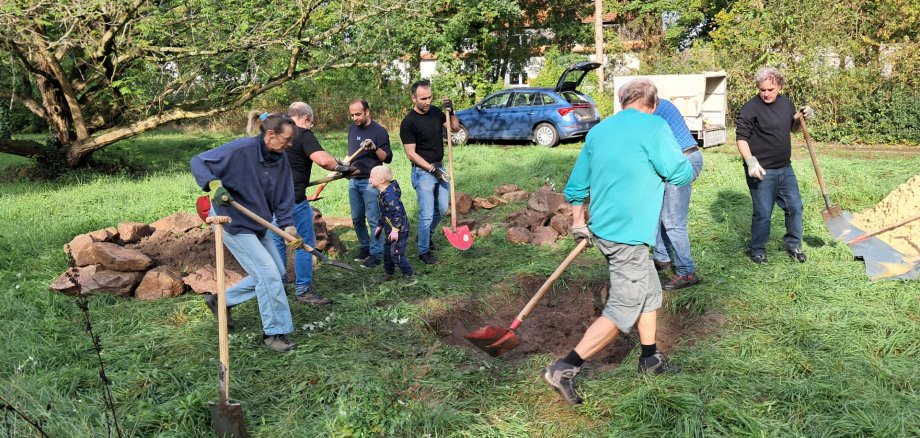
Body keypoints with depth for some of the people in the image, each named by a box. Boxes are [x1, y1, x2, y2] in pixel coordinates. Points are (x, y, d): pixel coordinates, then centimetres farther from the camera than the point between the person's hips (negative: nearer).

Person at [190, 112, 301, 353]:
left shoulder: (281, 160, 0)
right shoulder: (240, 150, -22)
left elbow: (284, 196, 3)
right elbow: (198, 162, -16)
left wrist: (288, 224, -12)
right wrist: (213, 183, -34)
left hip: (258, 224, 9)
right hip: (233, 222, -9)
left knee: (277, 272, 13)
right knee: (269, 274, -13)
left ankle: (222, 300, 26)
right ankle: (274, 332, 1)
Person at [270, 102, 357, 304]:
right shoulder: (303, 134, -10)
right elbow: (323, 159, -26)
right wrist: (342, 167, -9)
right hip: (293, 199, -8)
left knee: (276, 242, 17)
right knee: (305, 243, 3)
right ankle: (303, 290, 7)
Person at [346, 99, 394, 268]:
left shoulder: (379, 131, -9)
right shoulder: (352, 129, 10)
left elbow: (388, 158, -12)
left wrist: (374, 148, -27)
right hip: (353, 181, 7)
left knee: (373, 219, -5)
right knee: (357, 219, 12)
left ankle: (376, 254, 2)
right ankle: (364, 247, 28)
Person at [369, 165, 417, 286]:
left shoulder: (389, 195, -25)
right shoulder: (382, 195, 9)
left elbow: (397, 212, -29)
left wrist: (395, 229, -29)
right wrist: (380, 225, 26)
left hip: (399, 231, -10)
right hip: (389, 231, 10)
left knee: (396, 254, -10)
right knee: (387, 252, 18)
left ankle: (409, 276, 0)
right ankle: (389, 274, 35)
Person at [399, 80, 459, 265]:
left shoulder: (435, 112, 3)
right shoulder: (408, 122, -16)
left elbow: (456, 128, 11)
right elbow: (411, 153, -15)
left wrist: (451, 112, -7)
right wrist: (432, 169, -20)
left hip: (439, 167, 7)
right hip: (422, 171, -7)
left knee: (442, 210, 14)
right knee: (427, 214, -4)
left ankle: (426, 237, 36)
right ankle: (423, 252, 10)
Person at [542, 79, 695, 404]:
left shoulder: (598, 130, 11)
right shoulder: (654, 126, -11)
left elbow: (577, 184, 14)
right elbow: (682, 174, -8)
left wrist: (578, 222, 22)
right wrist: (684, 164, 14)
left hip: (602, 228, 9)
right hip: (629, 234, -8)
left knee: (649, 292, 23)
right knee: (624, 311, -2)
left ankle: (650, 359, 34)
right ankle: (564, 369, -6)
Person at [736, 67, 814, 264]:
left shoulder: (786, 103, 7)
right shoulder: (750, 109, -14)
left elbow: (793, 128, 21)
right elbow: (741, 138, -14)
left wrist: (802, 118, 0)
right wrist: (751, 161, -26)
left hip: (785, 168, 7)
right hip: (761, 172, -6)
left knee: (795, 207, 13)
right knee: (763, 213, 0)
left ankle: (793, 244, 31)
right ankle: (757, 250, 19)